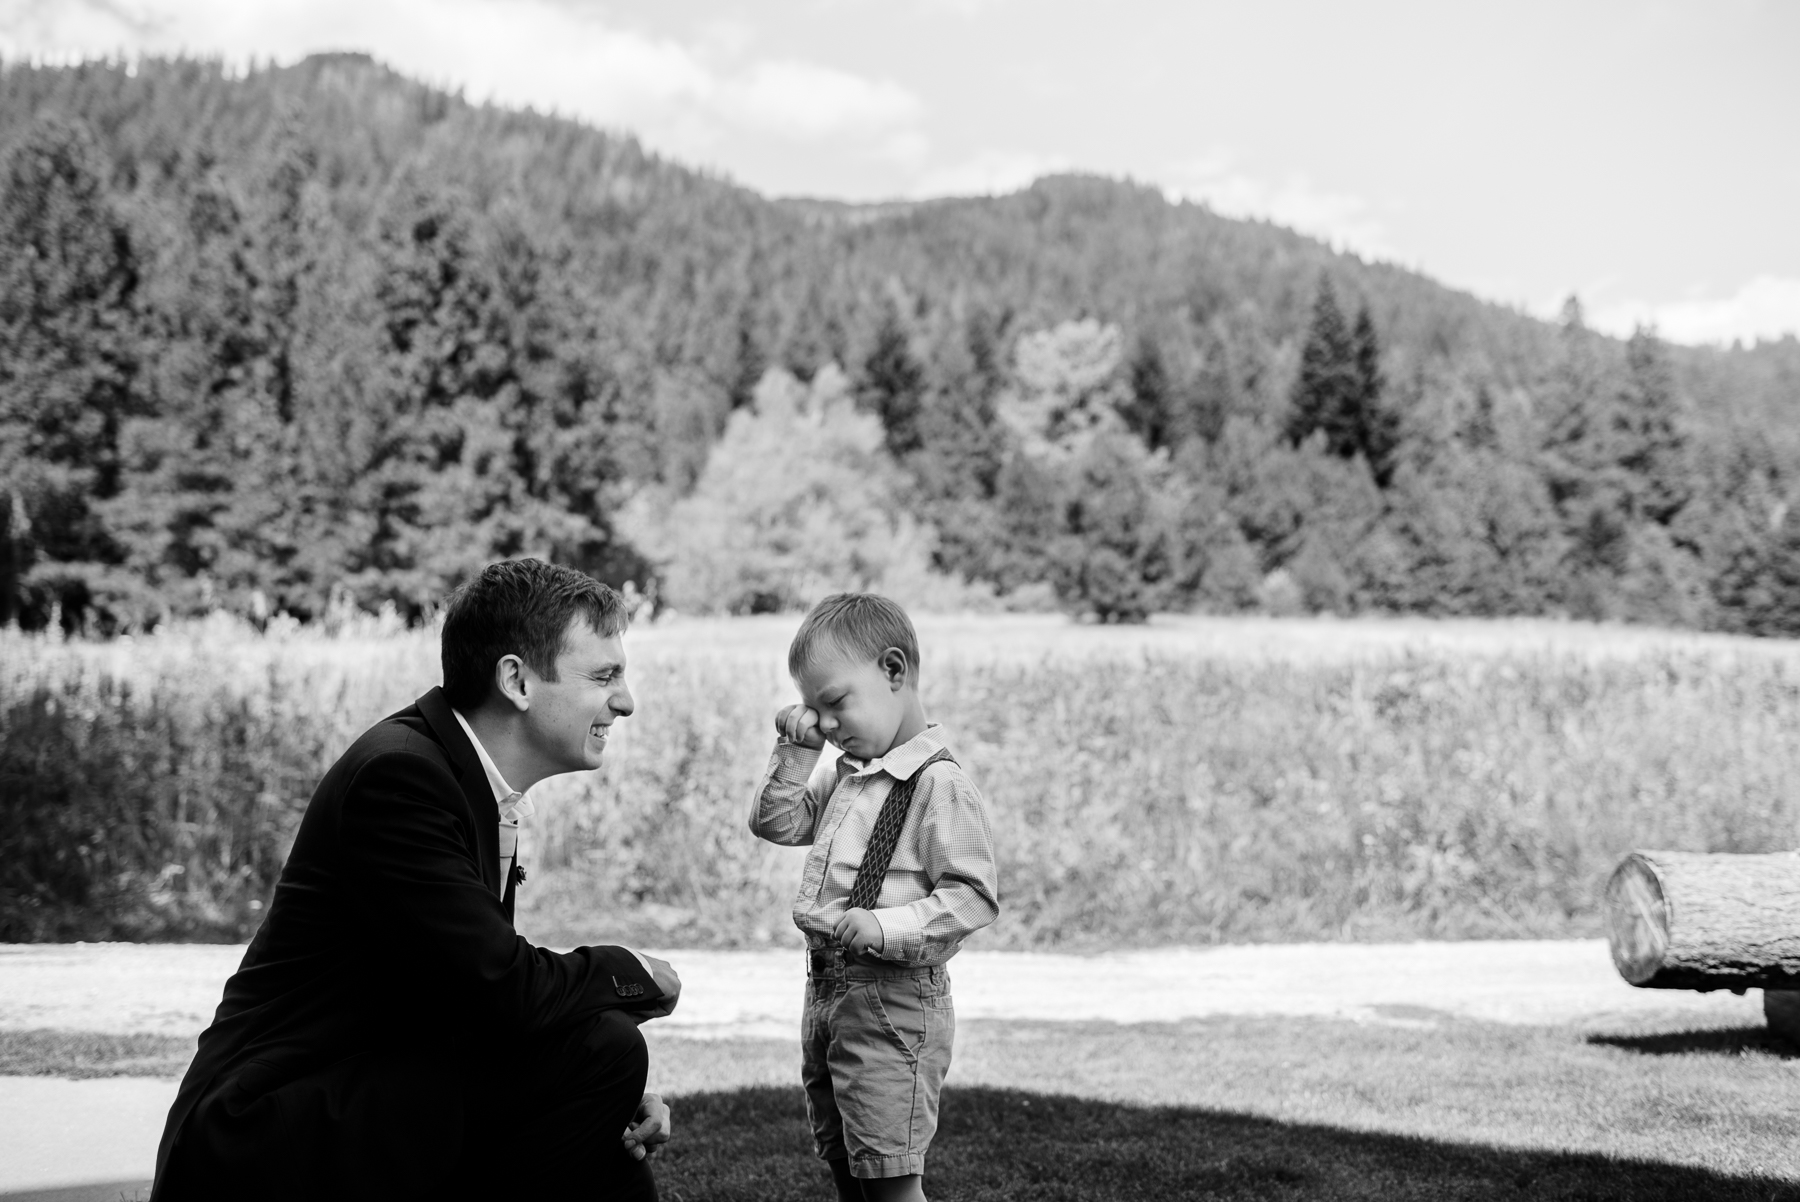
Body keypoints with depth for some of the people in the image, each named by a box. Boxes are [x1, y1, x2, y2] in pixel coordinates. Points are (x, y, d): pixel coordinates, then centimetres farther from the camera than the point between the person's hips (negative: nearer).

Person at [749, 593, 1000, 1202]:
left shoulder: (940, 785, -17)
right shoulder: (846, 775, 11)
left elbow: (971, 897, -21)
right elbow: (776, 822, 19)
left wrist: (881, 929, -29)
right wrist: (796, 750, 6)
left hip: (893, 1002, -9)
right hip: (827, 991, 9)